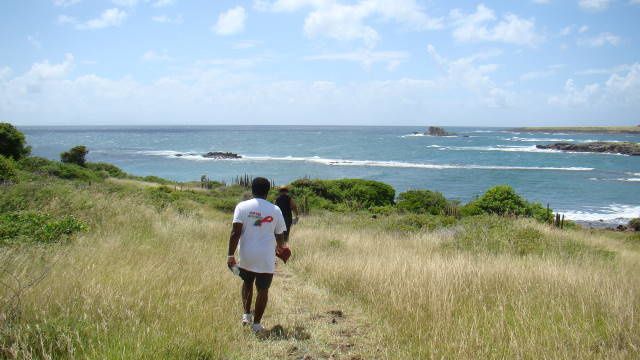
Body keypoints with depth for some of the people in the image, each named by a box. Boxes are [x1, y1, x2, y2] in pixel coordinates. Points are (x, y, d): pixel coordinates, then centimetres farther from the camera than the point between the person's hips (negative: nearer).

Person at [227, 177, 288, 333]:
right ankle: (256, 323, 13)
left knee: (247, 282, 25)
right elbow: (280, 237, 6)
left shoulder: (242, 207, -4)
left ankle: (246, 314, 21)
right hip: (266, 258, -1)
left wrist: (230, 255, -9)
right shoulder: (275, 210, -1)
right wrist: (280, 247, 28)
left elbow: (235, 233, -11)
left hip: (246, 256, 1)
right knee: (263, 289, 9)